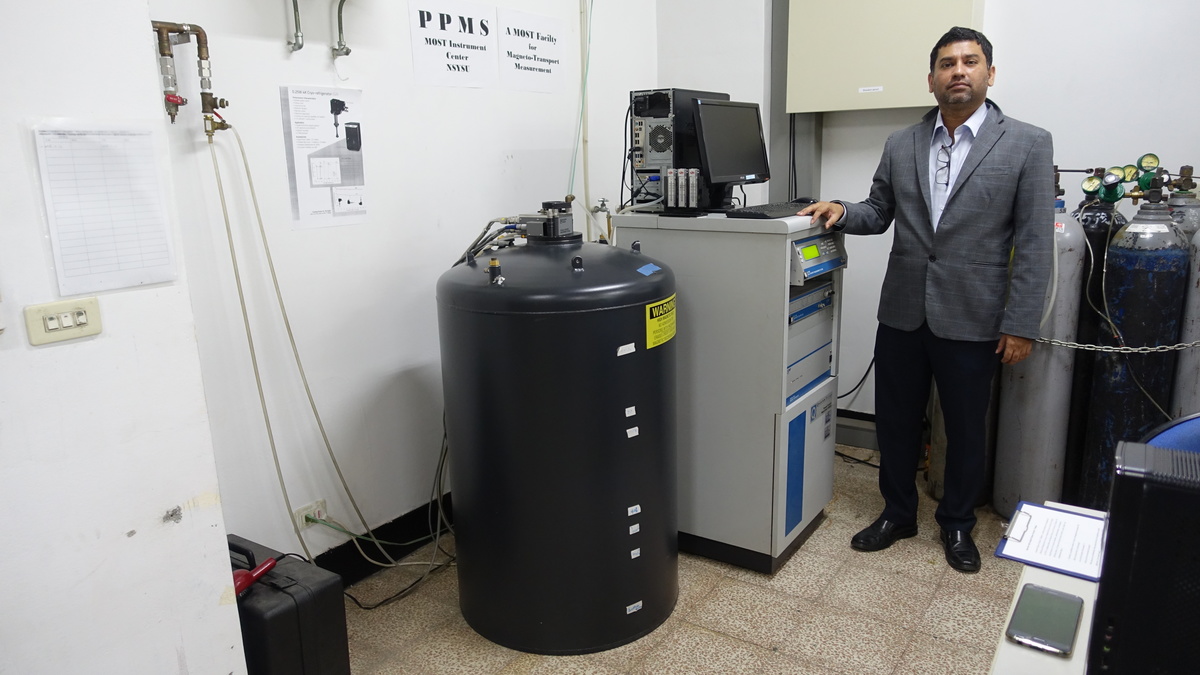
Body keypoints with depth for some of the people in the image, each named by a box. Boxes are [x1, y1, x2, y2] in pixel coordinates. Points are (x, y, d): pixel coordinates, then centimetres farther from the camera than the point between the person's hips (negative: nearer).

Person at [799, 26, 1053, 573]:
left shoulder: (1027, 144, -4)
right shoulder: (900, 145, 6)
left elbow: (1034, 243, -7)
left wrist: (1020, 326, -11)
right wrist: (842, 213, -7)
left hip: (971, 319, -3)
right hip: (902, 313, 3)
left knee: (966, 430, 12)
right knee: (895, 421, 13)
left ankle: (957, 524, 34)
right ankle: (897, 514, 34)